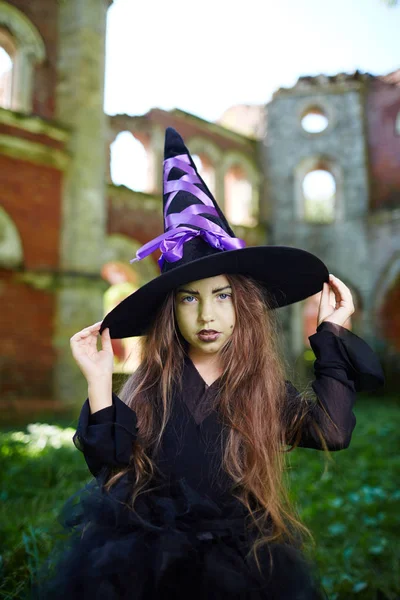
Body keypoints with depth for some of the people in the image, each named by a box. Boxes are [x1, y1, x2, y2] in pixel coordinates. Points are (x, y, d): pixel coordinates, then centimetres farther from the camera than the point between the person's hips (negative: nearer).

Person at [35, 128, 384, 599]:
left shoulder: (265, 387, -5)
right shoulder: (150, 382, -7)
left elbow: (330, 431, -21)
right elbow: (110, 464, -12)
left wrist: (331, 332, -13)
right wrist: (99, 381, -24)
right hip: (143, 558, 0)